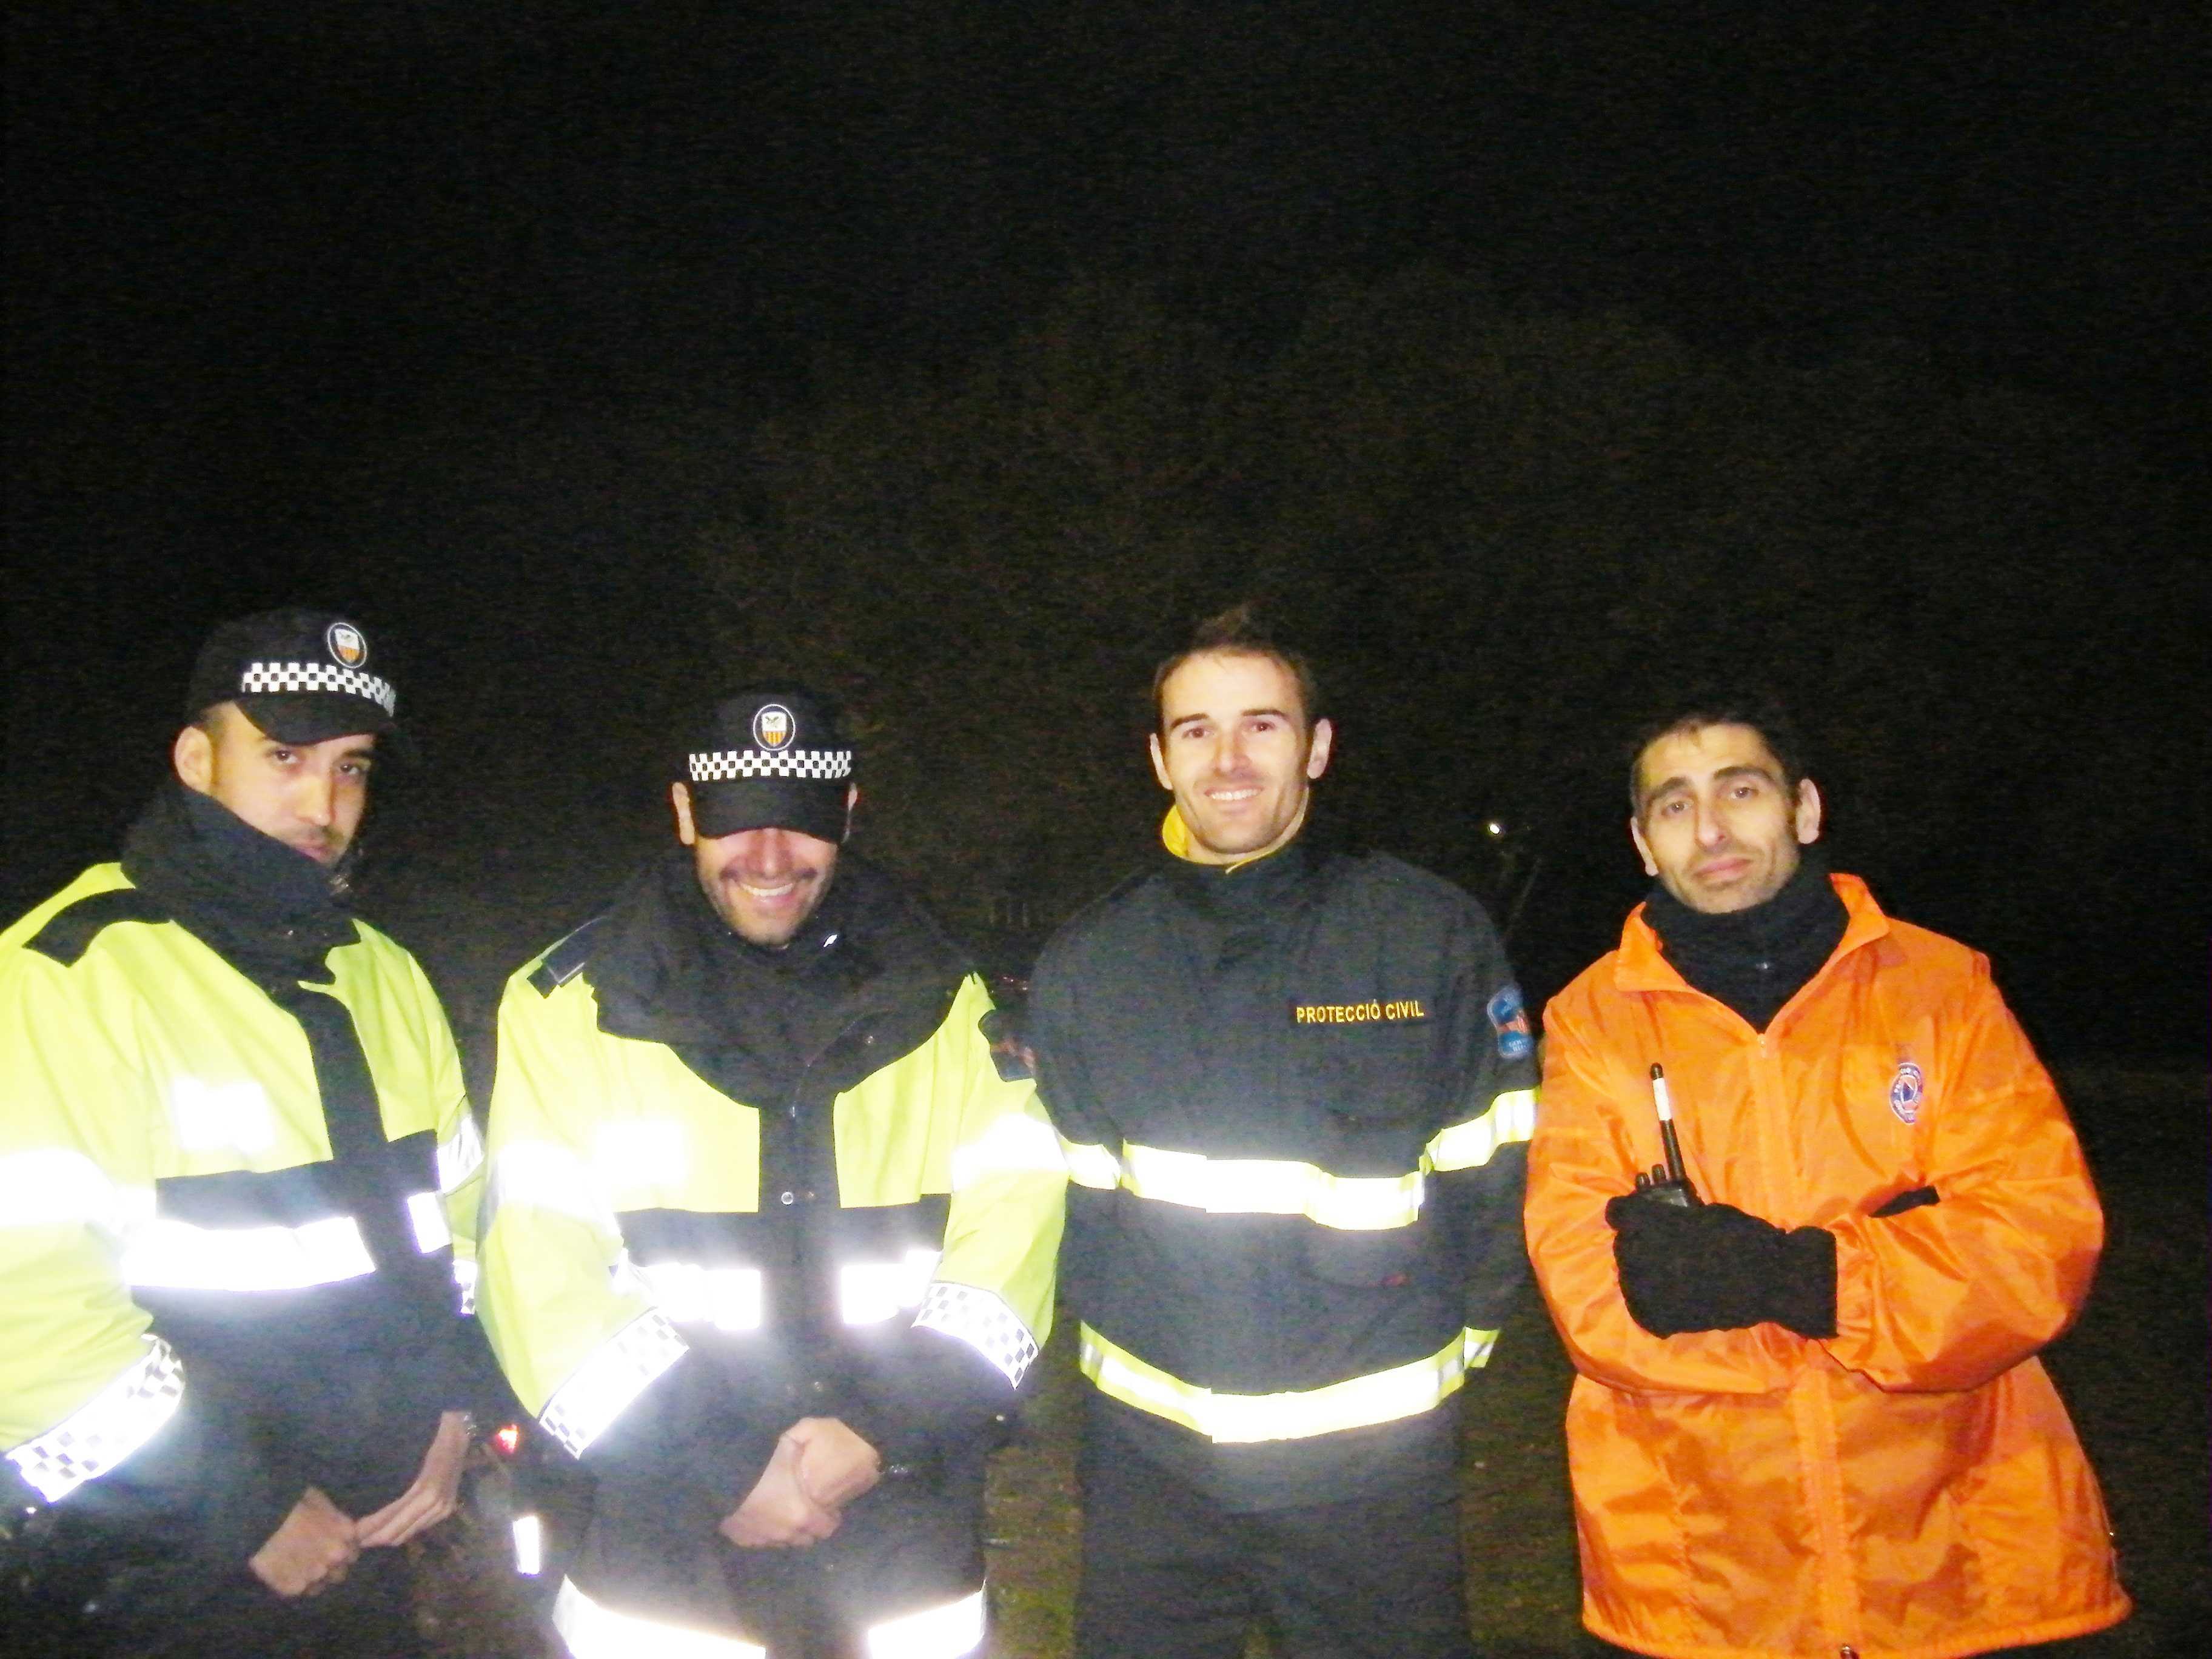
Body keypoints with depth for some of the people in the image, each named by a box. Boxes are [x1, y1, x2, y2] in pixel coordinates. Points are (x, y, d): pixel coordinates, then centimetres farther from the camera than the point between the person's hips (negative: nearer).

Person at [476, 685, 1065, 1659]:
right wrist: (721, 1469, -14)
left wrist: (884, 1428, -14)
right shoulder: (569, 1005, -3)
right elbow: (539, 1274, -8)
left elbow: (1013, 1225, -4)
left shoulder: (945, 1003, 3)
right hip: (658, 1547, -1)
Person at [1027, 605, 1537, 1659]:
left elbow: (1493, 1173, 0)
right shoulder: (1084, 965, 1)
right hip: (1149, 1451, 2)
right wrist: (1120, 1338, 7)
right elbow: (1074, 1190, 10)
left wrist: (1446, 1337, 0)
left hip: (1374, 1452, -2)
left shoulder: (1432, 933, -6)